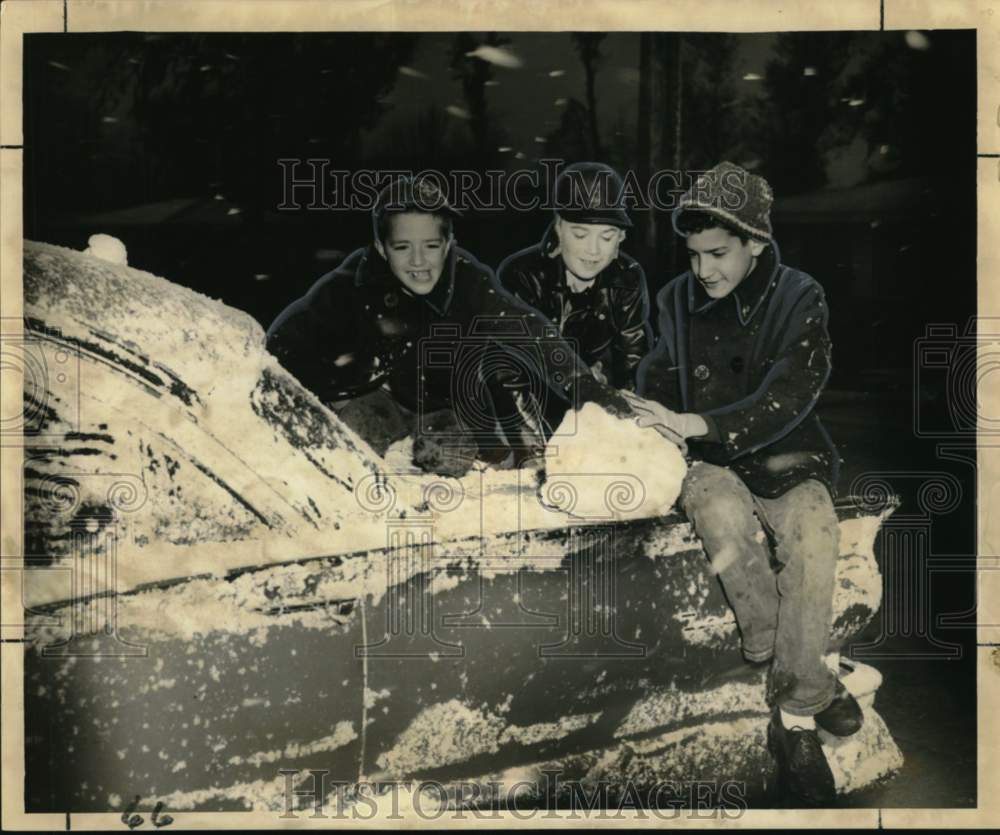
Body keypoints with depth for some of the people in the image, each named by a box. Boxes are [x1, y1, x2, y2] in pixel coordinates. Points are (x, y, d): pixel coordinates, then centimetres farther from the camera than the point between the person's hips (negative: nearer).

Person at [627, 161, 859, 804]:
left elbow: (786, 401, -15)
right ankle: (814, 684, -23)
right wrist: (658, 420, -11)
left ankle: (794, 715, -22)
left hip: (788, 458, -1)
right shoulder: (678, 301, 3)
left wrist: (697, 424, -25)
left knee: (814, 532, -34)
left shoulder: (799, 299, -6)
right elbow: (658, 378, 13)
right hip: (712, 464, 1)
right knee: (720, 512, -36)